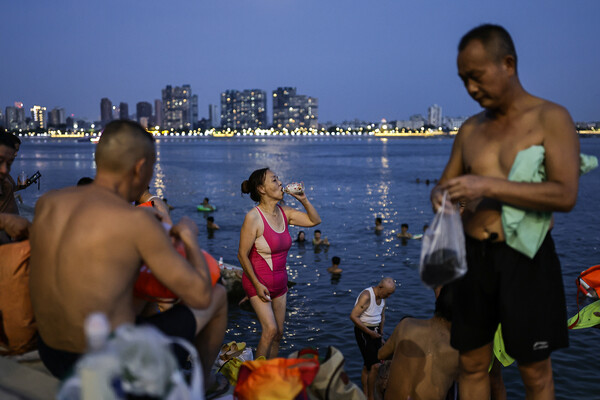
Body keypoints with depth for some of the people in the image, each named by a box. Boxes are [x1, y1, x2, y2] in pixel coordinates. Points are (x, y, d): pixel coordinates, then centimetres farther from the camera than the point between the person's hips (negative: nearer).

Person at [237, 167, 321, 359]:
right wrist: (257, 284, -17)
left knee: (278, 333, 10)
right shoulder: (253, 217, -19)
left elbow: (315, 220, 8)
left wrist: (303, 199, -6)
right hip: (259, 282, -7)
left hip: (279, 282, 7)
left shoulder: (284, 212, 0)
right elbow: (242, 254, -16)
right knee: (270, 329, -17)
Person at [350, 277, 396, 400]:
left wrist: (381, 335, 20)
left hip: (375, 331, 8)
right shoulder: (366, 296, -23)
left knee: (368, 365, 15)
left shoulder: (382, 297, 4)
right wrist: (369, 332, -22)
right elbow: (353, 316, -26)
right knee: (374, 366, -12)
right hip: (363, 331, -8)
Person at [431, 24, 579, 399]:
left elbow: (565, 194, -17)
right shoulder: (471, 128, 10)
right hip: (472, 256, 5)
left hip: (524, 259, -4)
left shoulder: (551, 118, -6)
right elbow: (446, 183, 15)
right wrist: (440, 196, -10)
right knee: (472, 364, 13)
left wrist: (488, 186, -23)